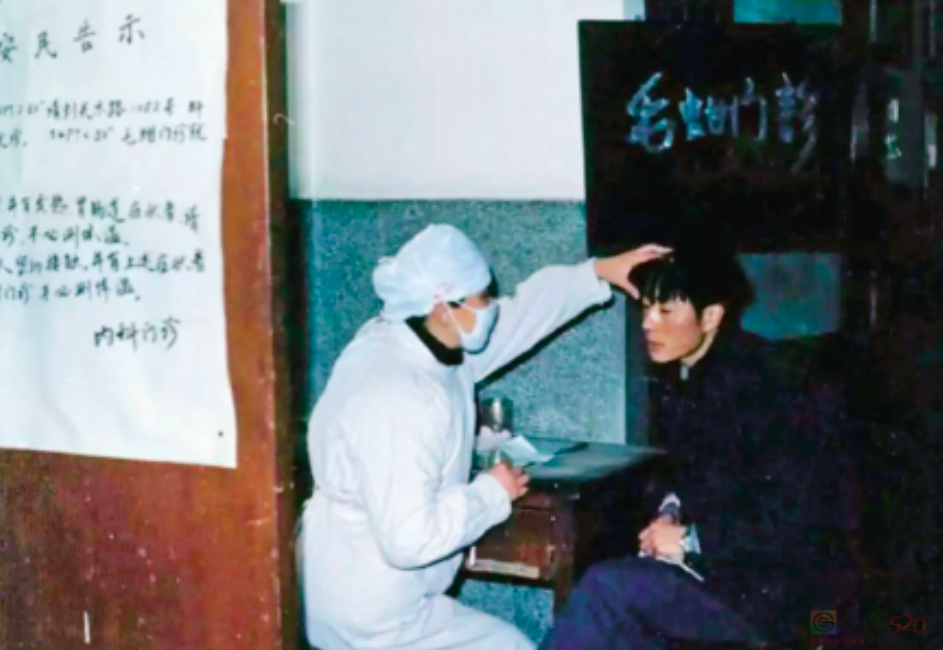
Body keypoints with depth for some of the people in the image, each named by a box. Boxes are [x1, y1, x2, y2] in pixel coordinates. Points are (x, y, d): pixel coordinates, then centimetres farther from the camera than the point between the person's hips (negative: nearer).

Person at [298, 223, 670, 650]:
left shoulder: (428, 346, 1)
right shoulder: (396, 399, -29)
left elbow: (516, 316, 16)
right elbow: (409, 537, -32)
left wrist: (598, 272, 12)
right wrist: (492, 493, -18)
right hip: (372, 616, -9)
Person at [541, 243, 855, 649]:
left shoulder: (769, 390, -19)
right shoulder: (678, 380, 6)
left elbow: (792, 522, -20)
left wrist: (693, 540, -17)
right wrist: (670, 512, -1)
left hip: (774, 584, -7)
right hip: (715, 563, 7)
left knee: (608, 589, -24)